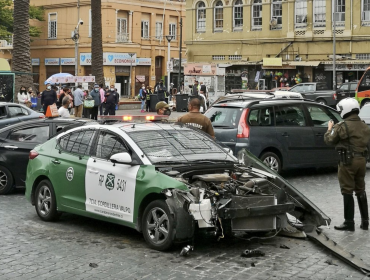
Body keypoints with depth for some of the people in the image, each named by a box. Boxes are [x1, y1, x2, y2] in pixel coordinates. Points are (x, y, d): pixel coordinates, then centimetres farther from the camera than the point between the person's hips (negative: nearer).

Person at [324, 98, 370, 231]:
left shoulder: (343, 126, -13)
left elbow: (329, 140, -4)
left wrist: (330, 128, 16)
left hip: (348, 161, -7)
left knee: (347, 191, -1)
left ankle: (349, 222, 2)